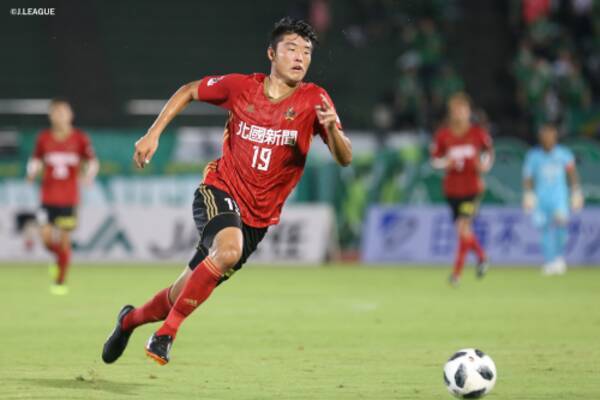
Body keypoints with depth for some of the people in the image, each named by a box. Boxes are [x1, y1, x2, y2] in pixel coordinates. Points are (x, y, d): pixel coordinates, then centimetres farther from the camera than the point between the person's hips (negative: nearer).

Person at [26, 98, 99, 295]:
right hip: (48, 196, 1)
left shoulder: (80, 138, -3)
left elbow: (92, 161, -1)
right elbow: (36, 160, 12)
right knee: (46, 237, -9)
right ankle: (58, 258, 27)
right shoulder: (44, 138, 2)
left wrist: (89, 174, -21)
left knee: (64, 239, -2)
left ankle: (60, 282, 12)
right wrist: (32, 172, -9)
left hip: (69, 197, -1)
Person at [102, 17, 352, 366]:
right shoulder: (240, 87, -6)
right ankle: (167, 332, -22)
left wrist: (332, 128, -35)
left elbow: (344, 158, -15)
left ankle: (131, 319, 41)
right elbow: (188, 91, 12)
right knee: (228, 249, -36)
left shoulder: (314, 100, -8)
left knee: (185, 295, 9)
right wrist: (153, 134, 4)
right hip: (220, 191, -2)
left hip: (260, 216, 2)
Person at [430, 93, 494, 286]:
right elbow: (435, 159, 5)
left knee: (464, 226, -13)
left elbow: (488, 150, 11)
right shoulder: (443, 134, -2)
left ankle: (457, 272, -7)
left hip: (472, 187, -3)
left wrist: (485, 164, -8)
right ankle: (481, 256, 37)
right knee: (462, 229, 10)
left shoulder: (478, 133, -4)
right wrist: (446, 162, -15)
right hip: (452, 188, 3)